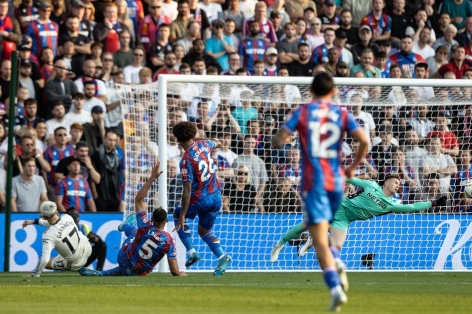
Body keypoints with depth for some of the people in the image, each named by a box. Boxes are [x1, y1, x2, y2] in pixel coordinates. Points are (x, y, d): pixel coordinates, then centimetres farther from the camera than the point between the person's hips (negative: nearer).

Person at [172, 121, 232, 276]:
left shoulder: (186, 160, -22)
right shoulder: (203, 144, -4)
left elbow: (187, 190, -23)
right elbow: (218, 144, 22)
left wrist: (183, 215, -19)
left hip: (199, 199, -6)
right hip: (216, 197, 6)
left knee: (177, 215, 23)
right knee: (204, 230, 22)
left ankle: (192, 252, 10)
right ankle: (222, 256, -2)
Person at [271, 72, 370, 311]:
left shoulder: (302, 113, -1)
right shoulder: (341, 115, 5)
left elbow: (277, 141, -7)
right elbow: (364, 141, -6)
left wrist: (281, 139, 17)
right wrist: (353, 166, 9)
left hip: (313, 181, -3)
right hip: (336, 180, 3)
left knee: (319, 239, -7)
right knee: (319, 228, 25)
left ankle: (336, 290, -22)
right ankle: (336, 262, -4)